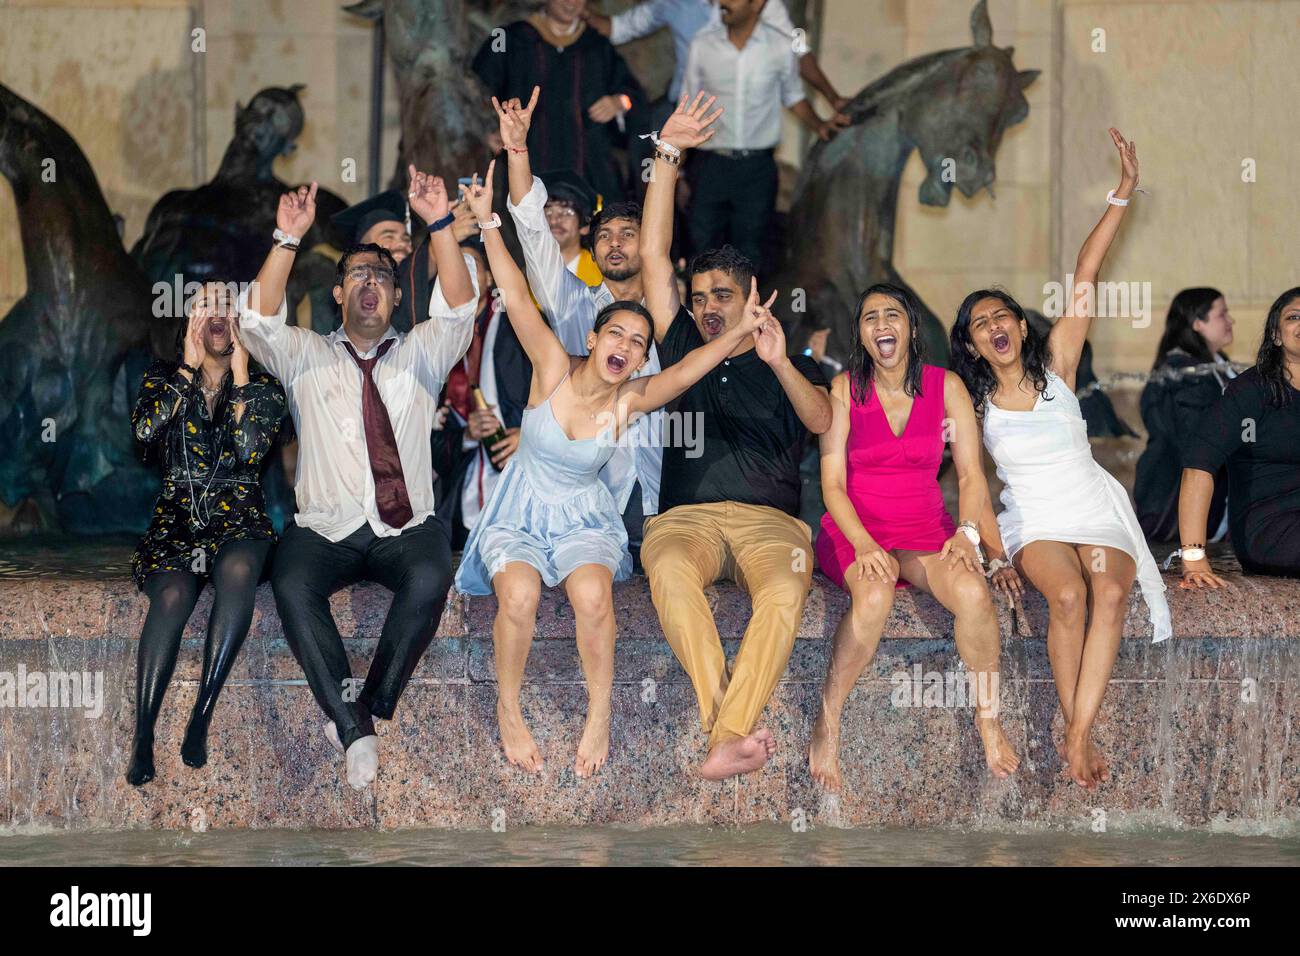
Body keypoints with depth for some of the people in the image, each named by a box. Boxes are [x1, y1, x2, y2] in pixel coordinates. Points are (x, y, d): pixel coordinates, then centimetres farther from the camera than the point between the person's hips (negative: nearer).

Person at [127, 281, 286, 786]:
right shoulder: (163, 379, 15)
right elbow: (144, 430, -7)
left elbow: (250, 452, -9)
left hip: (238, 515, 0)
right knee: (172, 594, -33)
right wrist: (188, 368, -2)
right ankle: (142, 738, -35)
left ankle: (201, 718, -34)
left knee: (239, 569, -38)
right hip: (177, 515, 0)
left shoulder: (263, 387, 11)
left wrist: (239, 378, -3)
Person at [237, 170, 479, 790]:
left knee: (431, 577, -34)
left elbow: (459, 308, -1)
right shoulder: (308, 357, 17)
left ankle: (369, 710, -20)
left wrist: (440, 224, -15)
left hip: (406, 529, 0)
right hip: (324, 529, 0)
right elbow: (258, 321, -1)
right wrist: (288, 240, -13)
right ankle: (354, 729, -29)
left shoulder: (419, 354, 17)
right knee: (291, 585, -32)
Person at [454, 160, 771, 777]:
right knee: (518, 593, -31)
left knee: (591, 592, -31)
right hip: (520, 513, -1)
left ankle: (599, 716, -14)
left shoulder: (631, 400, -10)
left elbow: (686, 371, -27)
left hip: (584, 518, 1)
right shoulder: (553, 368, -13)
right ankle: (509, 711, -11)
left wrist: (739, 333, -44)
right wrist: (487, 222, -29)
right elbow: (517, 299, -20)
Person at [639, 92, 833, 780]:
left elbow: (823, 422, 0)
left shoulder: (792, 368, 21)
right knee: (668, 568, -37)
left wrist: (780, 365, -18)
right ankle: (729, 720, -41)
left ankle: (728, 737, -43)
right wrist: (667, 155, 15)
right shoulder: (683, 351, 24)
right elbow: (653, 256, 19)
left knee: (784, 590, -36)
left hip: (770, 518, -1)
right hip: (687, 515, 1)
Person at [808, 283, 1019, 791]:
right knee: (875, 594, -37)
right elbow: (833, 483, -3)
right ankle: (827, 723, -23)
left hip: (925, 529, 2)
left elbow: (971, 473, 5)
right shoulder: (845, 388, 1)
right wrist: (863, 543, -20)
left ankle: (988, 717, -10)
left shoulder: (946, 386, 6)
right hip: (854, 530, -2)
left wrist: (967, 533, -13)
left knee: (973, 593, -31)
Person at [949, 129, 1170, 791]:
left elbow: (1085, 277, 0)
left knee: (1110, 592, -31)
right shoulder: (970, 403, 4)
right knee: (1069, 595, -32)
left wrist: (1123, 192, -2)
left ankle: (1078, 736, -35)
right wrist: (998, 557, -11)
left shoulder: (1056, 366, 4)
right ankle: (1077, 736, -27)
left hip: (1097, 510, 1)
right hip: (1032, 521, -1)